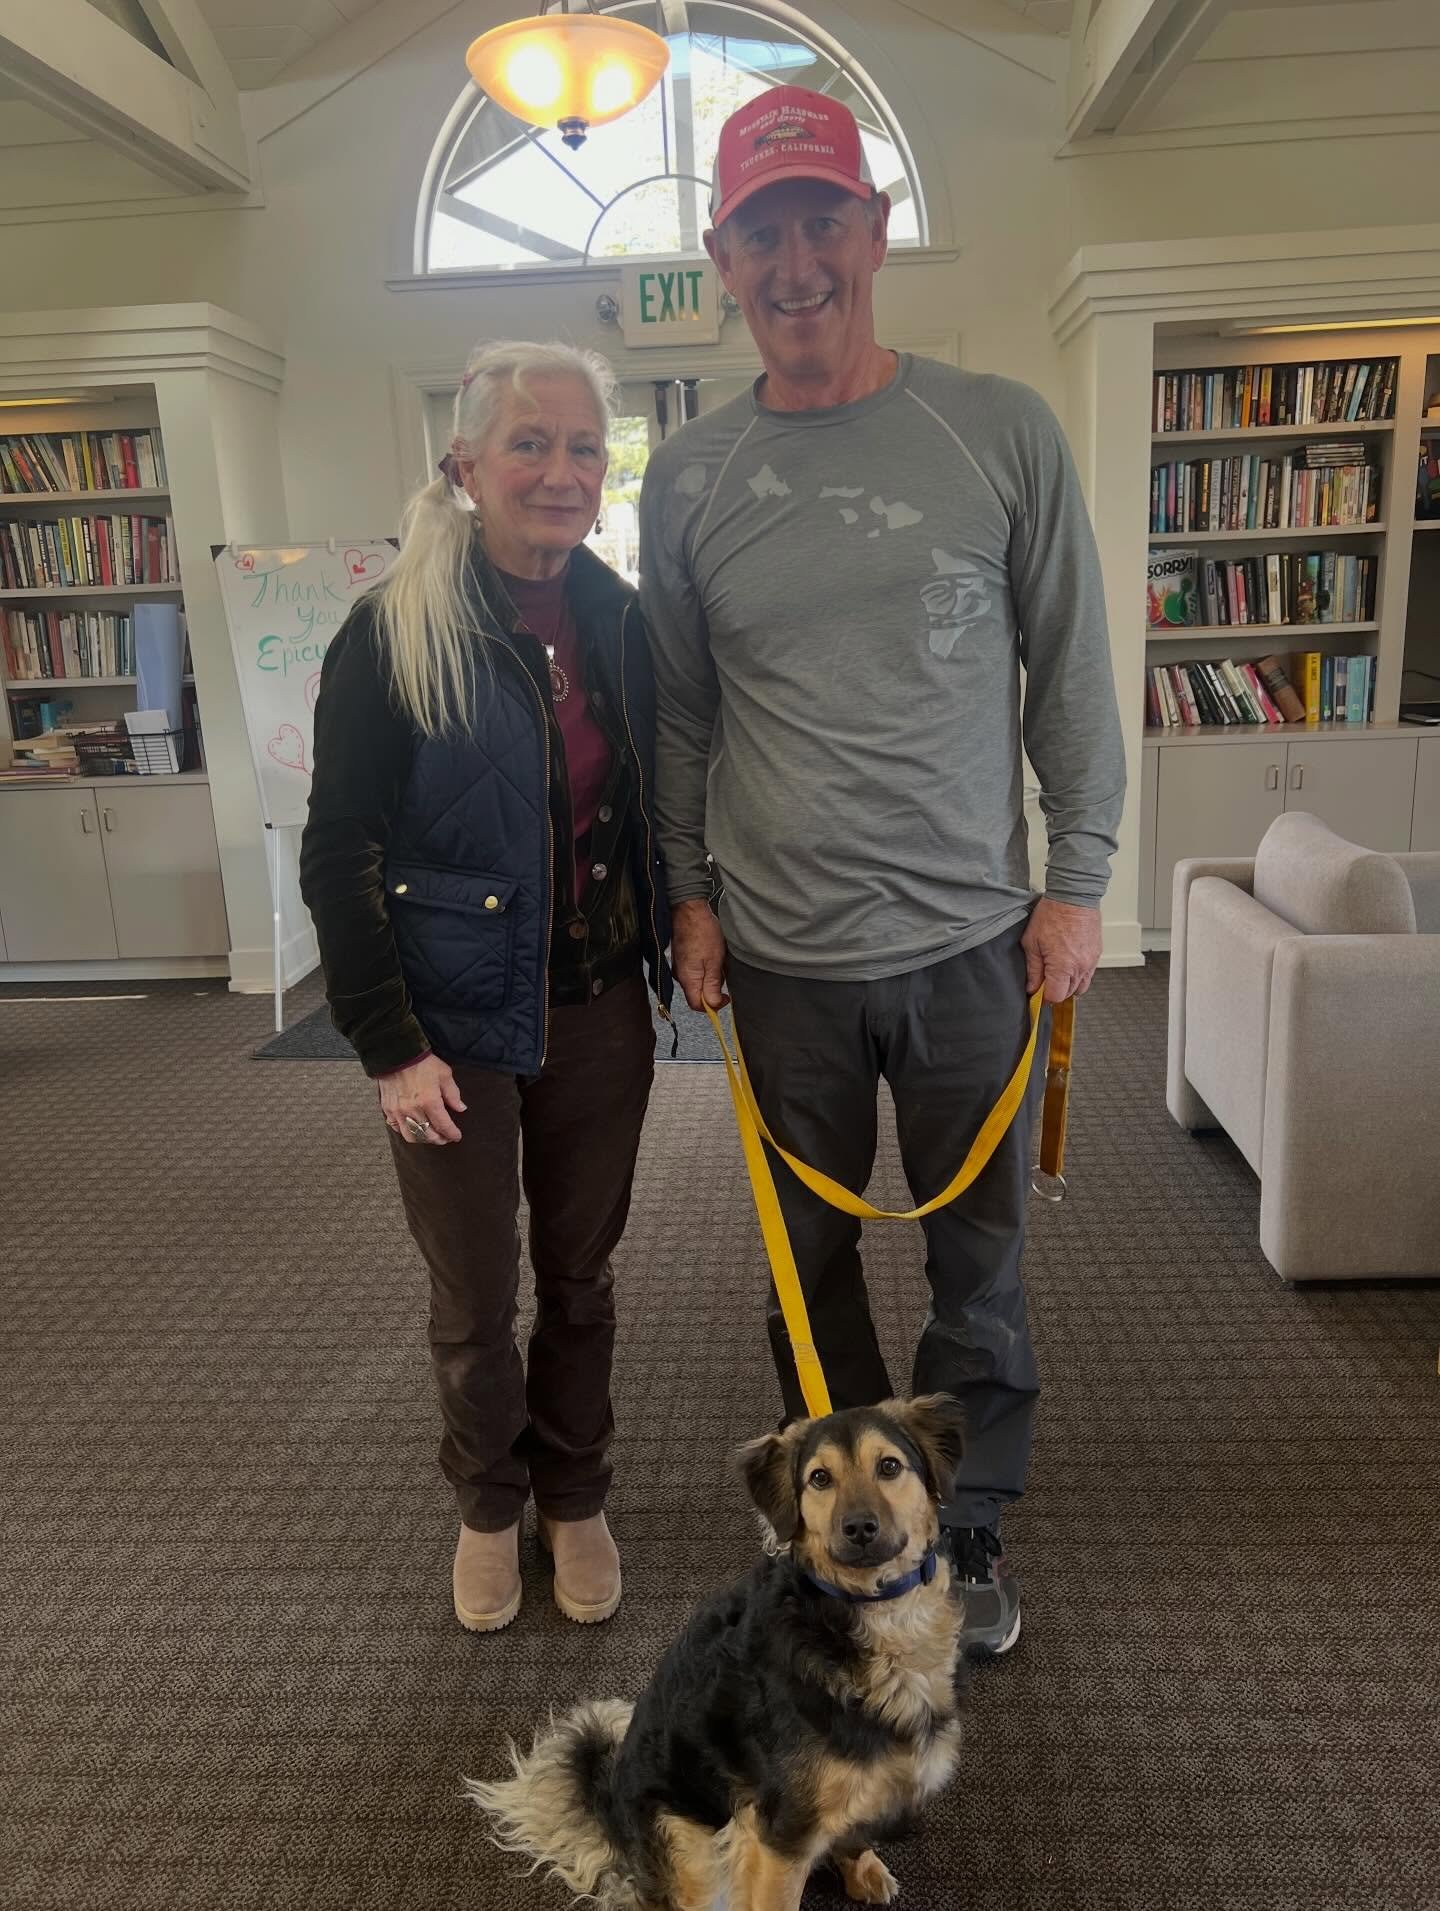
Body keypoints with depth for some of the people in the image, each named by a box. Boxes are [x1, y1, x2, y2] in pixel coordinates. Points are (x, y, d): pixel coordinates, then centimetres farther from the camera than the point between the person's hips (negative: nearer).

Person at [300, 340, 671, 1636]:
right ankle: (489, 1504, 39)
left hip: (599, 1010, 3)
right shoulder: (393, 634, -10)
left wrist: (683, 952, 7)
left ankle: (576, 1497, 40)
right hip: (458, 1023, -3)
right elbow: (338, 857, -10)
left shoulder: (618, 622, 2)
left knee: (580, 1275, 17)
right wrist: (389, 1046, -12)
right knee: (474, 1298, 12)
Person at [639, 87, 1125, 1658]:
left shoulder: (1003, 434, -1)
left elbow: (1072, 674, 2)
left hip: (972, 937, -1)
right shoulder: (686, 479, 3)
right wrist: (689, 892, 5)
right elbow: (678, 710, 10)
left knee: (981, 1254, 11)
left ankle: (967, 1529, 33)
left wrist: (1077, 881, -1)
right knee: (812, 1255, 15)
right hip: (781, 955, 1)